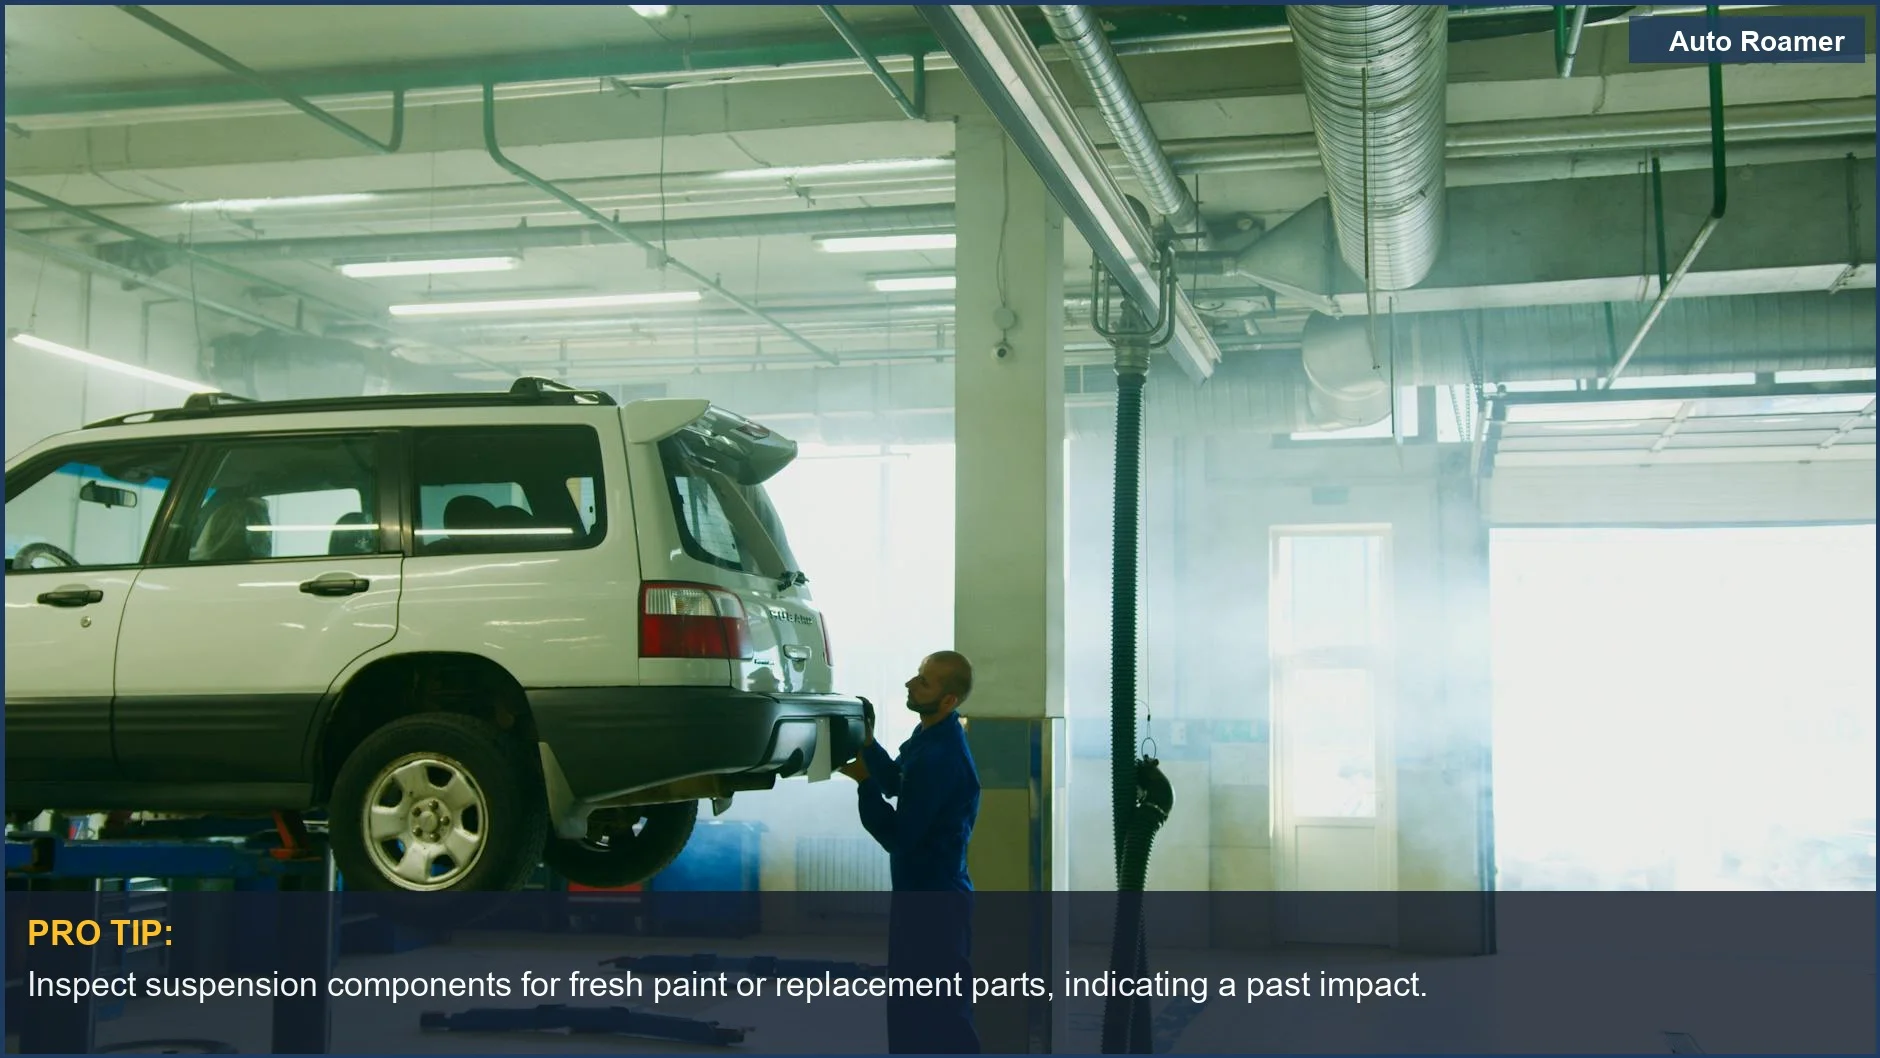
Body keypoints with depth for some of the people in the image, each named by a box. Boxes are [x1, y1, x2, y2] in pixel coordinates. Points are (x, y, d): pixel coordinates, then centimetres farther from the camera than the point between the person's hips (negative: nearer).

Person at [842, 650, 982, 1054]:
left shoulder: (942, 758, -25)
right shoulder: (929, 736, 6)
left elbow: (897, 836, -23)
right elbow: (895, 783, 21)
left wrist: (864, 782, -18)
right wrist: (867, 744, 5)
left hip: (937, 902, -10)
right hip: (918, 893, 10)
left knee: (943, 1013, -5)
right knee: (909, 1006, 18)